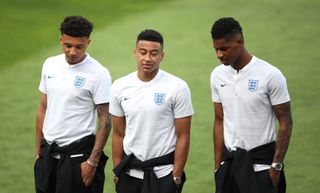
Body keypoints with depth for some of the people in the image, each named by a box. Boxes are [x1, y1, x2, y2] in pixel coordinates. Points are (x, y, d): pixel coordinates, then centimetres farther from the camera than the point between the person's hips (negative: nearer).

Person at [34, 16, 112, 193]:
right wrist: (38, 150, 12)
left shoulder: (98, 74, -11)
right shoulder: (50, 65, 5)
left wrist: (92, 162, -14)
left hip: (78, 153, -5)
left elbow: (105, 121, -10)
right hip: (48, 152, 5)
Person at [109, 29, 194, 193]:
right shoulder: (120, 87, 3)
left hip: (163, 174, -3)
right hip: (130, 173, 3)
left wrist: (176, 177, -8)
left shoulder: (177, 88, -7)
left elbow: (183, 137, -6)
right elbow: (118, 134, 10)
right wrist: (117, 173, 7)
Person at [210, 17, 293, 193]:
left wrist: (276, 167, -12)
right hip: (230, 162, 5)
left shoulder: (270, 75, -12)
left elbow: (285, 123, -8)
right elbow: (219, 121, 12)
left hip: (261, 161, -5)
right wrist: (218, 166, 9)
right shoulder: (218, 75, 5)